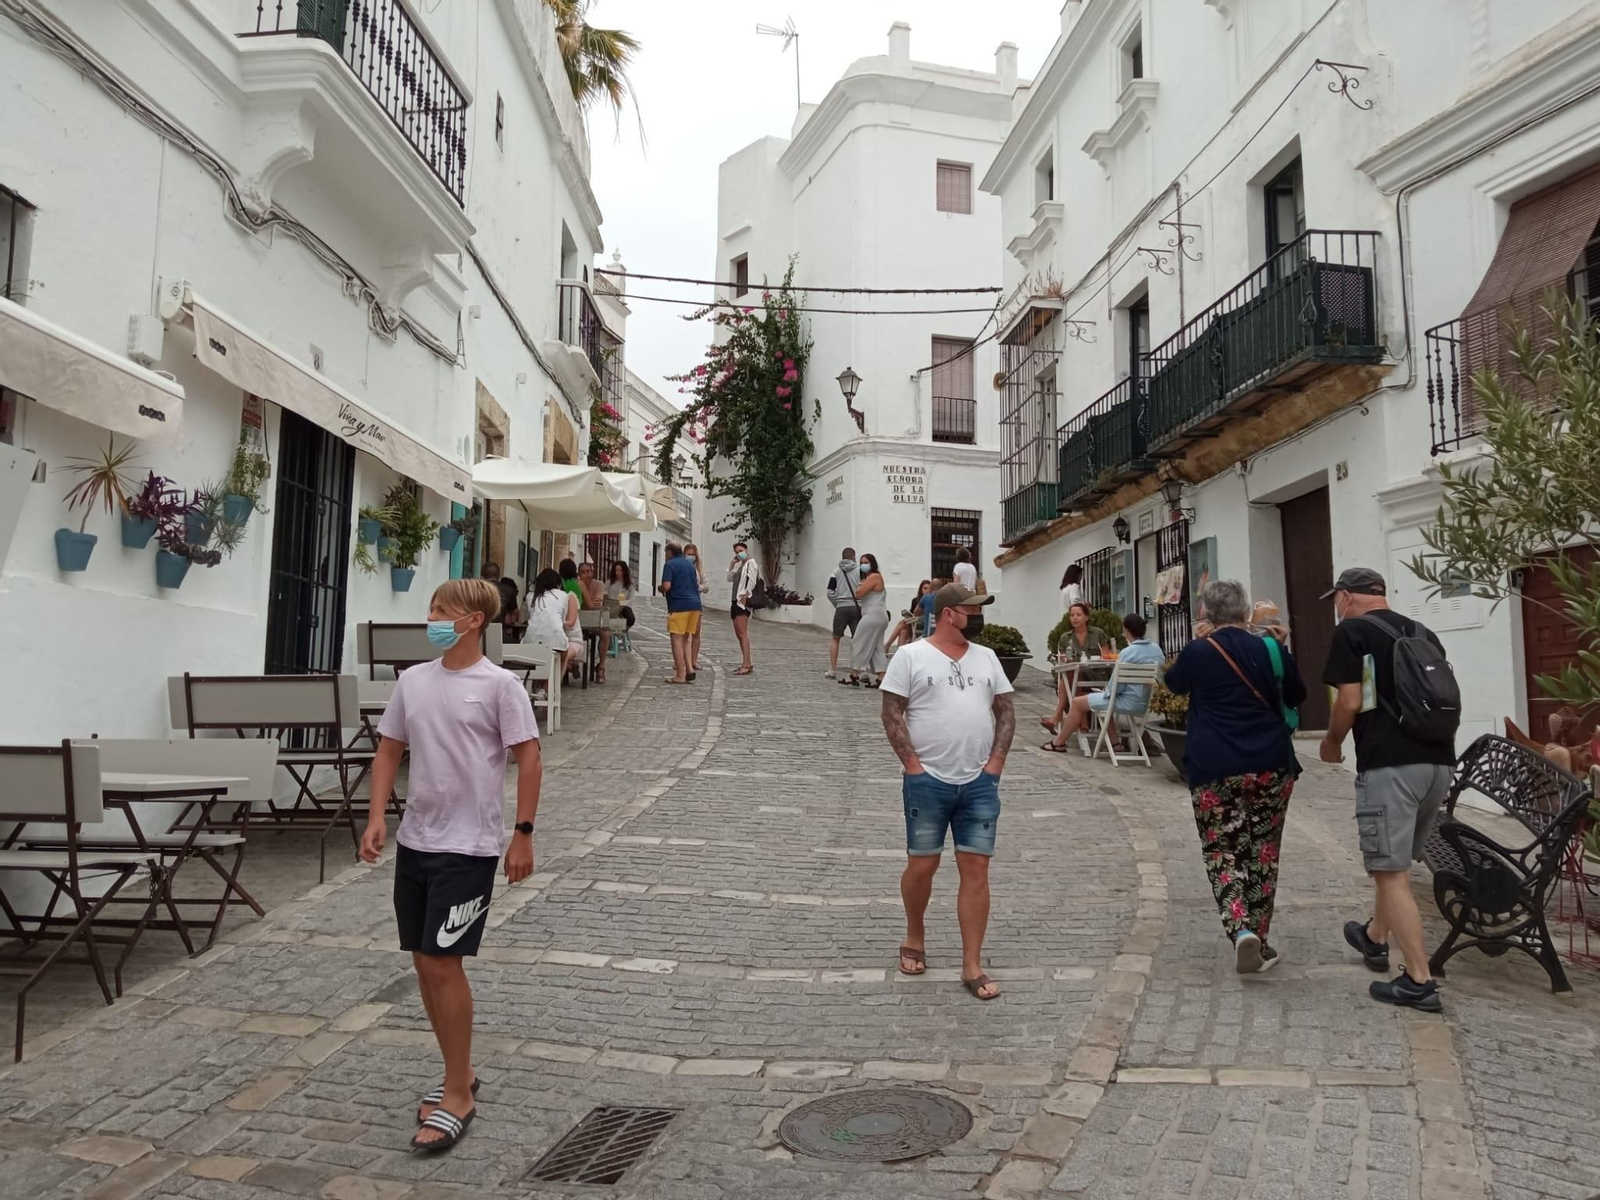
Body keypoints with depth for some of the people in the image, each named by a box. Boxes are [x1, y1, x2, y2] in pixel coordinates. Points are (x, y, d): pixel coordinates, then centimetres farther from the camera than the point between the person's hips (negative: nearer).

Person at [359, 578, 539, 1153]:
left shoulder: (499, 684, -11)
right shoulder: (411, 680, 6)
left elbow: (527, 757, -9)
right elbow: (389, 751, 12)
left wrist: (523, 835, -10)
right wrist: (376, 819, 1)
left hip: (469, 846, -6)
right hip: (414, 841, 7)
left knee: (443, 962, -6)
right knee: (424, 962, 13)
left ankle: (458, 1096, 10)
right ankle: (459, 1074, 31)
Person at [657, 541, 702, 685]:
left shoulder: (669, 564, -6)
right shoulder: (690, 563, 17)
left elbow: (666, 586, -15)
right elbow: (697, 583, 25)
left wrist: (660, 588, 5)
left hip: (678, 605, -7)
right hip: (694, 604, 7)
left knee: (677, 639, -2)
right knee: (685, 639, 16)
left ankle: (680, 675, -3)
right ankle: (689, 669, 4)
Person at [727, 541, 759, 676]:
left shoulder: (750, 562, -3)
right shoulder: (740, 565, 23)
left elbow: (752, 581, -13)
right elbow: (730, 578, 23)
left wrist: (745, 596, -19)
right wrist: (732, 563, 15)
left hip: (743, 600, -10)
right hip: (736, 600, 10)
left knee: (742, 633, -16)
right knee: (739, 633, 10)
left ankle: (746, 665, -21)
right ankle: (747, 663, 15)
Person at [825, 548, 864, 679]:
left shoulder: (837, 572, 6)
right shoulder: (860, 570, 0)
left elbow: (830, 592, 0)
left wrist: (837, 604, 13)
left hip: (841, 608, 1)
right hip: (857, 608, -1)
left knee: (836, 639, 12)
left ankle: (832, 670, 10)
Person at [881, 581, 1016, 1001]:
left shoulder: (986, 657, 11)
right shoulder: (911, 656, -4)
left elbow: (1005, 710, 14)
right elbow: (892, 713, -6)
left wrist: (996, 760, 3)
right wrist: (913, 765, -11)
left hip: (980, 782, 4)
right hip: (928, 781, -3)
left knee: (976, 869, 2)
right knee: (922, 865, 6)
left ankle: (972, 967, 9)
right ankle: (915, 939, 32)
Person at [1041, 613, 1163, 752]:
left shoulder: (1128, 652, -21)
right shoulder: (1157, 649, 3)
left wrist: (1107, 693, 1)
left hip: (1128, 701, -8)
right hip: (1145, 702, 8)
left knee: (1077, 702, 7)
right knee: (1102, 697, 32)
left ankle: (1058, 743, 16)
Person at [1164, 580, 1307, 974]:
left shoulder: (1197, 653, -3)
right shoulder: (1270, 650, 2)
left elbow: (1174, 683, 18)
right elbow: (1297, 695, 19)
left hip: (1214, 769, -2)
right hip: (1271, 764, 2)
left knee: (1222, 853, 4)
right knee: (1262, 852, 13)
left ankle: (1241, 931, -18)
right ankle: (1258, 939, 17)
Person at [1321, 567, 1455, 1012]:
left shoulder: (1351, 631, -3)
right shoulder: (1423, 633, 18)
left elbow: (1350, 701, -9)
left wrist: (1331, 743, 7)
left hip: (1389, 764, -8)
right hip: (1439, 760, 8)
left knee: (1391, 872, -2)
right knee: (1395, 862, 24)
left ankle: (1419, 981, -1)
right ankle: (1375, 938, 42)